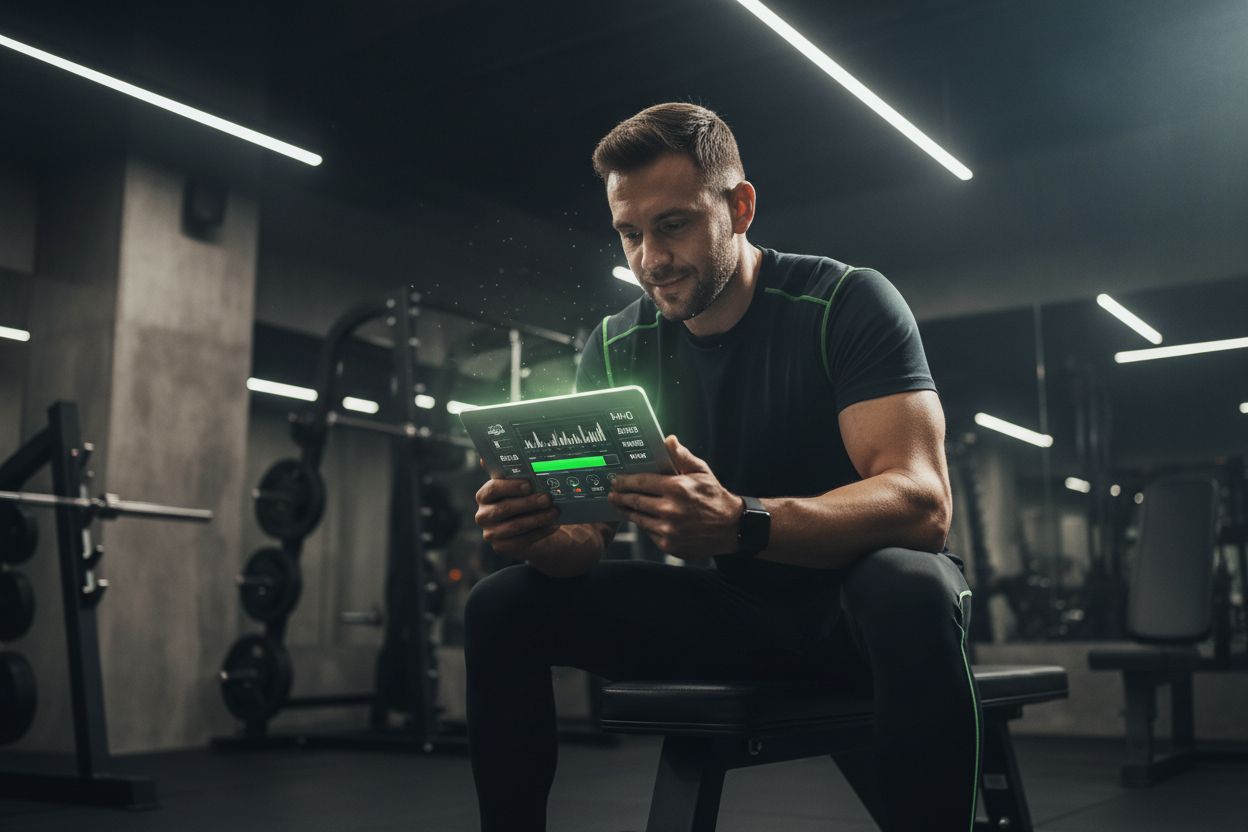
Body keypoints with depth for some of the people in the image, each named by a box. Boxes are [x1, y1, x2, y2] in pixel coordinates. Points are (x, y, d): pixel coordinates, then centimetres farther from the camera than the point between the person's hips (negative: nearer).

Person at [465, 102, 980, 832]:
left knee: (910, 591, -39)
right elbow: (587, 533, -5)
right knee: (503, 609, -11)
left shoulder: (848, 303, -16)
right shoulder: (617, 349, -3)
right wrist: (537, 534, -31)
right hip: (726, 606, 4)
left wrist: (739, 522, -45)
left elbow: (923, 503, -28)